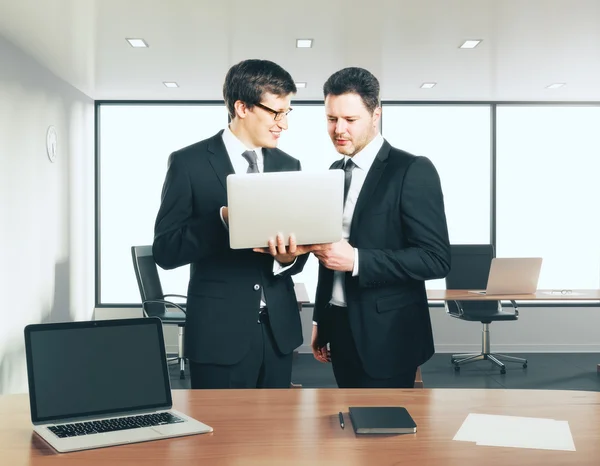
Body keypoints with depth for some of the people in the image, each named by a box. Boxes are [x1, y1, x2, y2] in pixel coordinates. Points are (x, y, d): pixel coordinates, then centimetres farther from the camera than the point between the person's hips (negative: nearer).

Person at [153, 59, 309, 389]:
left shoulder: (288, 166, 7)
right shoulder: (189, 162, -7)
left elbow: (297, 242, 10)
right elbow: (165, 250, -10)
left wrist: (289, 256, -14)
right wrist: (223, 220, -25)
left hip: (278, 329, 5)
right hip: (220, 332, -4)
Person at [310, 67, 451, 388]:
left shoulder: (413, 171, -12)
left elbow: (436, 259, -18)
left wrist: (356, 259, -26)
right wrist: (320, 320, 15)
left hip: (386, 335, -6)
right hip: (340, 328, 7)